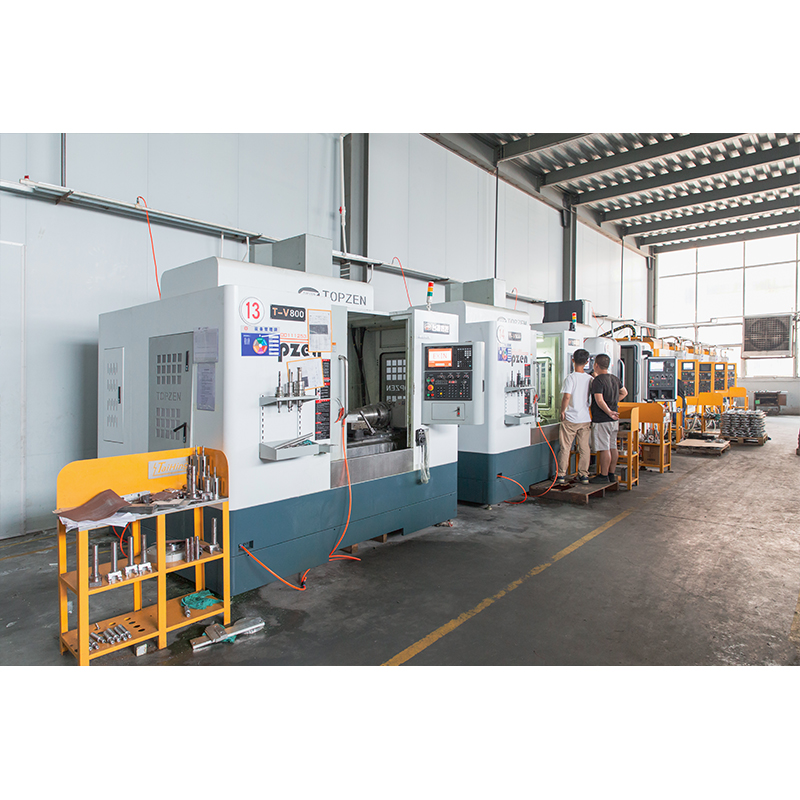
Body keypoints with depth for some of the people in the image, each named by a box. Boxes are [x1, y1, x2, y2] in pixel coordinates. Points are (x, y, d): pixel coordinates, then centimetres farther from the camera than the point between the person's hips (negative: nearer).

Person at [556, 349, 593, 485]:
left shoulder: (570, 378, -11)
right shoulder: (590, 379, 2)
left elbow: (567, 396, -21)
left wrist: (562, 411, -9)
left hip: (570, 419, -4)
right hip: (586, 418, 4)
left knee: (565, 448, 5)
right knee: (584, 448, 11)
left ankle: (562, 474, 8)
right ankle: (584, 475, 16)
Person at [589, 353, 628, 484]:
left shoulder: (598, 380, -16)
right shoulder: (615, 378, 11)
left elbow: (599, 400, -24)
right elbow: (624, 392, 26)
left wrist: (609, 412, -17)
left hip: (602, 420, -9)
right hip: (614, 419, 9)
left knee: (604, 449, -4)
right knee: (613, 447, 12)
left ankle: (604, 476, 1)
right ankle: (612, 474, 20)